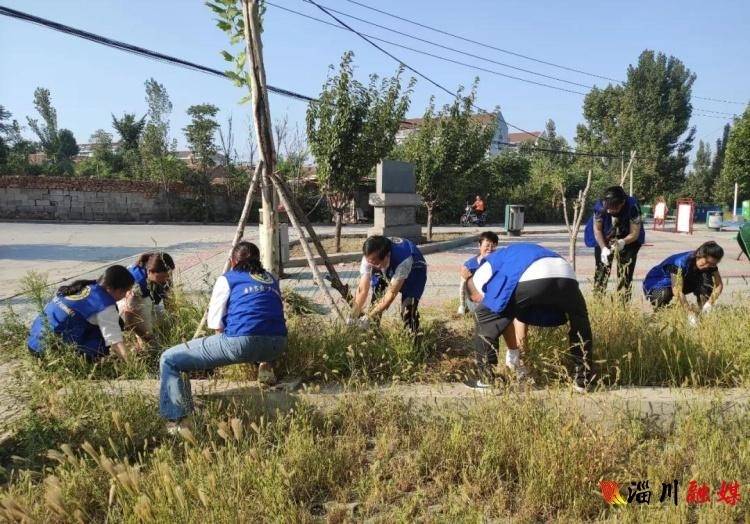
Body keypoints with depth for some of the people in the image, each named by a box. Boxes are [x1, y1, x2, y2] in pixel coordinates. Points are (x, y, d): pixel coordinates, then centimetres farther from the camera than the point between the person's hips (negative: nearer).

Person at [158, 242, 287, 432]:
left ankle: (177, 422, -7)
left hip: (241, 341, -6)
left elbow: (215, 323, 10)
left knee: (169, 360, 6)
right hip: (277, 346, 6)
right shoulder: (272, 280, 25)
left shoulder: (227, 279, 13)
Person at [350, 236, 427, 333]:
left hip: (414, 271, -4)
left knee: (408, 310, -18)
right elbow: (362, 290, -26)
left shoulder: (403, 260, -45)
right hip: (386, 272, 4)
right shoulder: (369, 258, -32)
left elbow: (391, 293, -37)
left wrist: (368, 317, -36)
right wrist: (353, 317, -32)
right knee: (376, 301, -9)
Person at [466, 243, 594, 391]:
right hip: (565, 275, 7)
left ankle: (487, 379, 18)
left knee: (483, 316, 16)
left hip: (531, 278, -6)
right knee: (580, 321, 37)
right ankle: (582, 379, 37)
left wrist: (513, 353, 37)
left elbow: (502, 311, 24)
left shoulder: (482, 275, 26)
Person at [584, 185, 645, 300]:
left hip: (628, 240, -1)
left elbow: (635, 233, -23)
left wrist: (623, 242, -43)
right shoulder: (600, 206, -28)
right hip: (604, 240, 1)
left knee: (625, 272, -3)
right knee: (602, 269, -1)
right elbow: (597, 229, -14)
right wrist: (603, 248, -26)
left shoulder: (632, 207, -31)